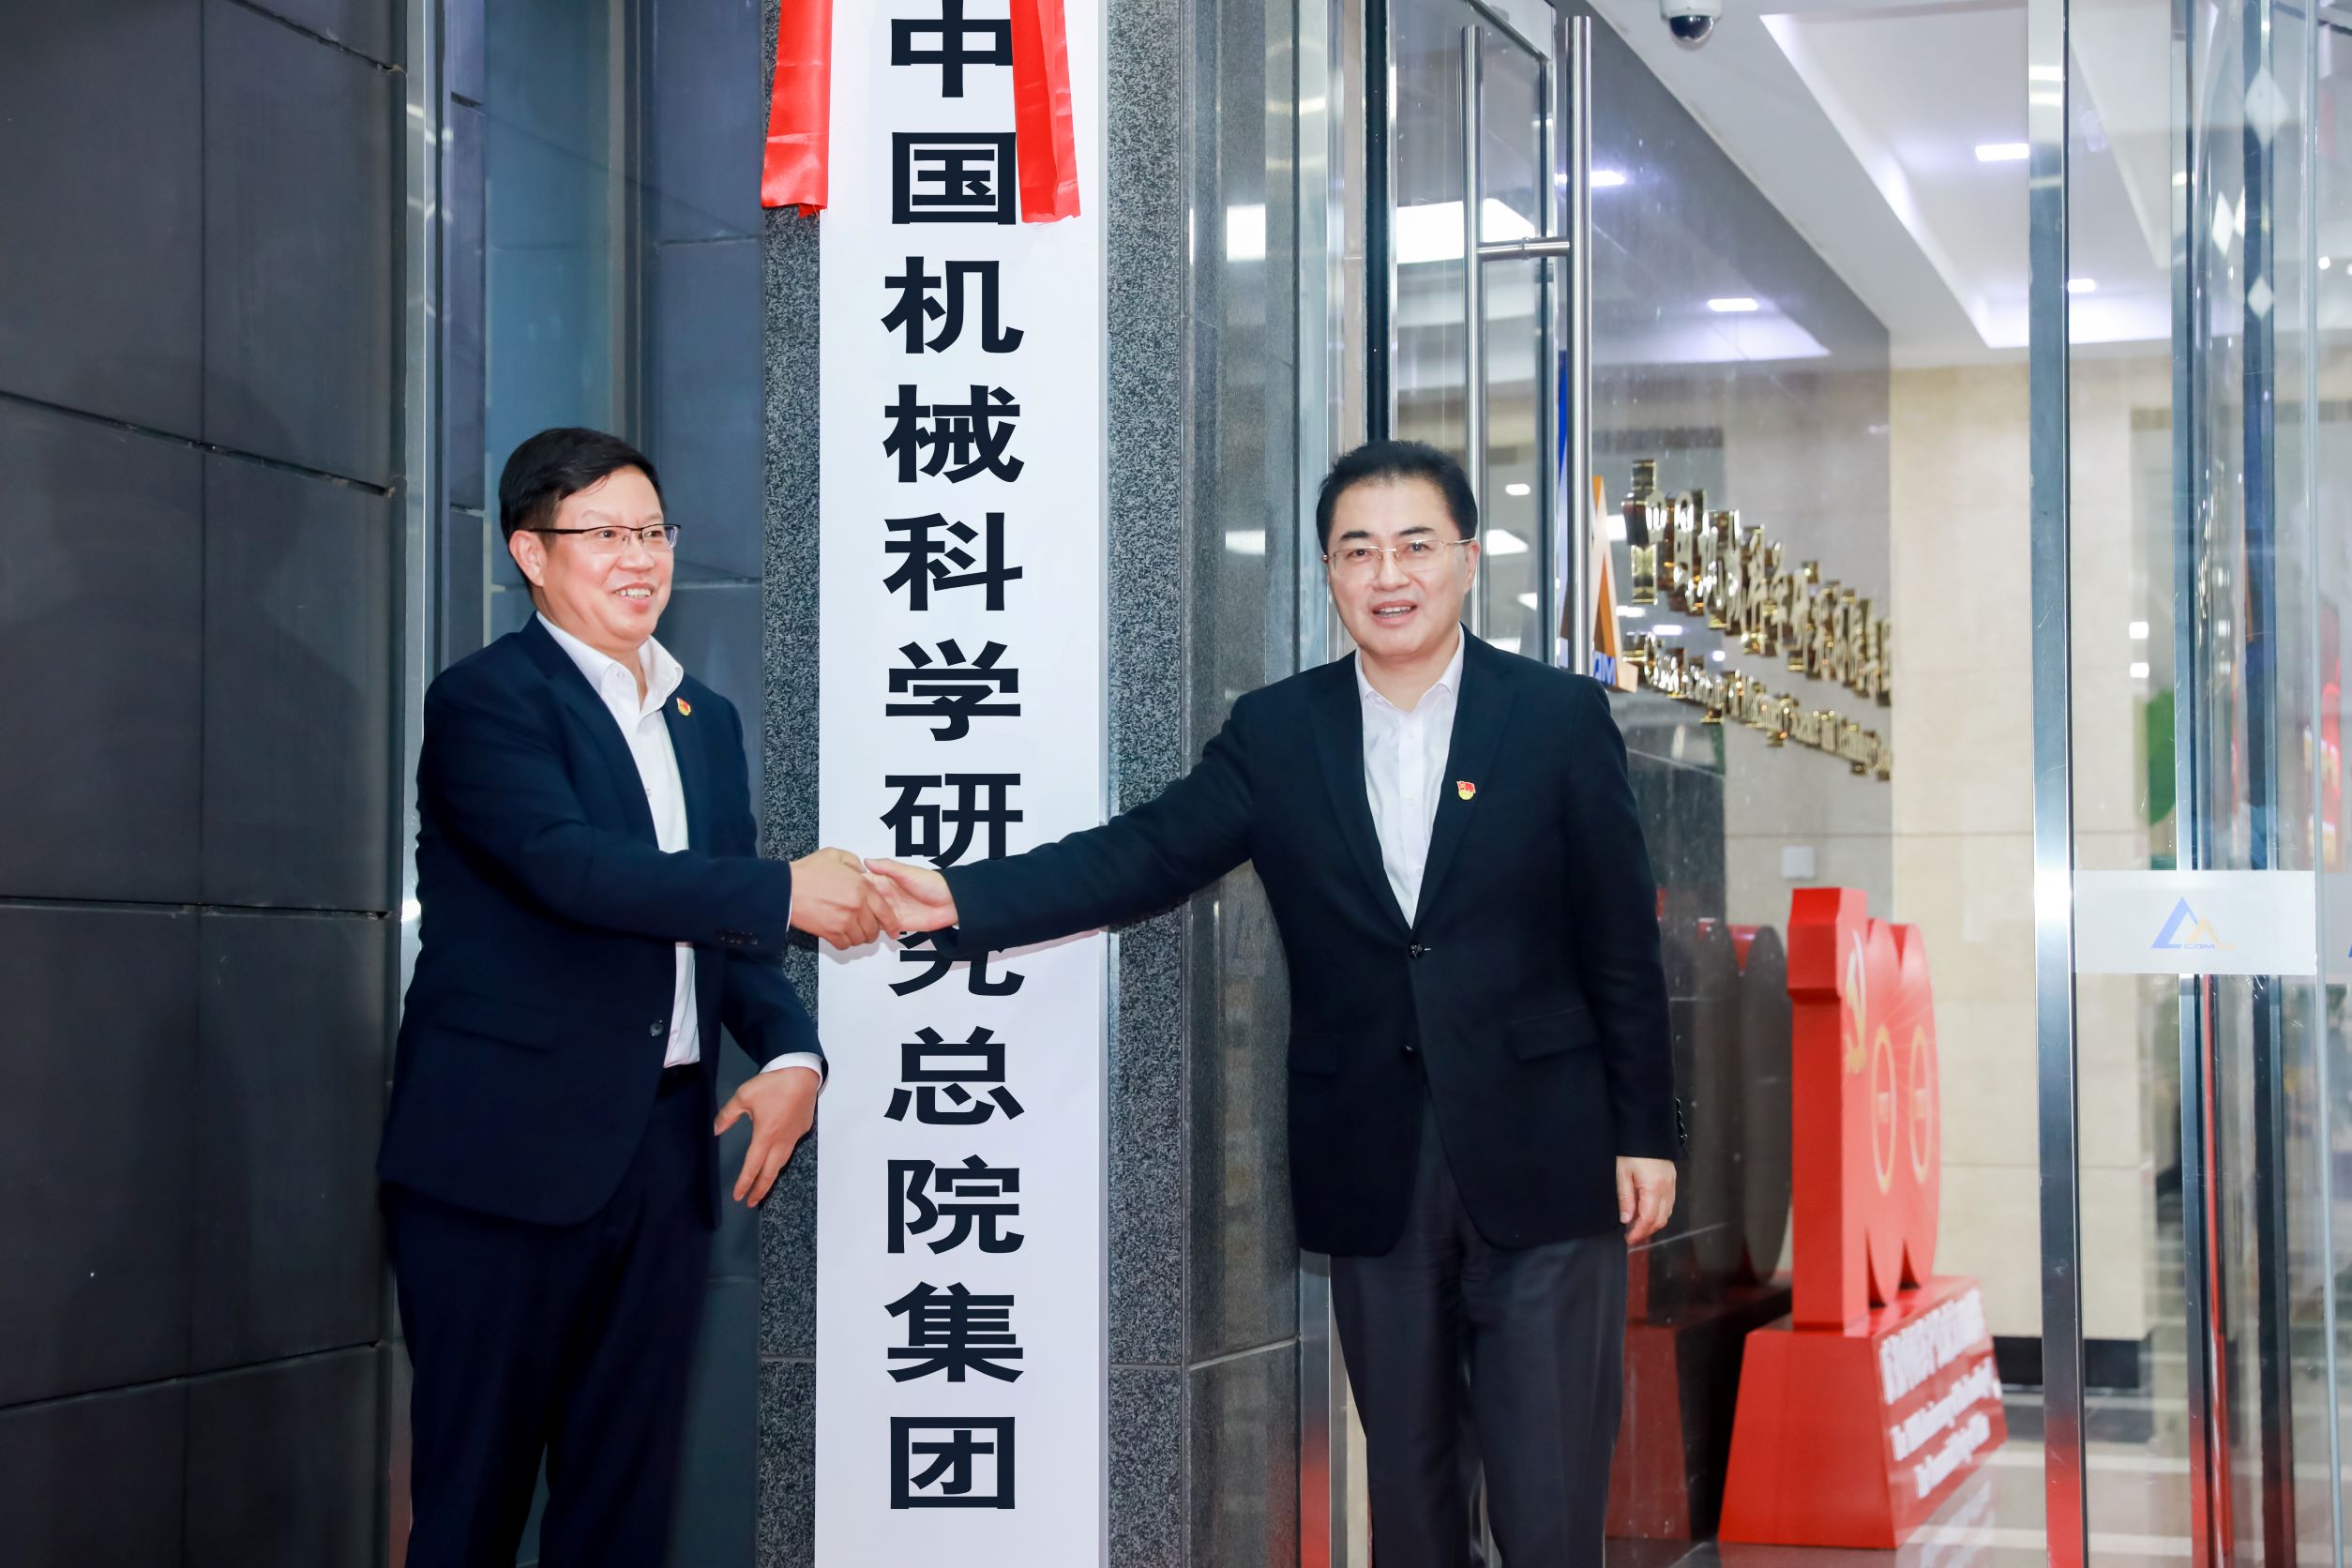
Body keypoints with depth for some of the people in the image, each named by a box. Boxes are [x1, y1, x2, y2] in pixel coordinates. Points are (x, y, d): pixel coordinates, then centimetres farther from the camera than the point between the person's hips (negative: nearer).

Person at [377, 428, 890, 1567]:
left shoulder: (706, 720, 17)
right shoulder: (483, 701, -5)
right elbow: (567, 865, -21)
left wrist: (790, 1049, -1)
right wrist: (784, 892, -23)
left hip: (662, 1151, 7)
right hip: (508, 1147, -6)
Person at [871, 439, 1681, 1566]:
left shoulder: (1561, 718, -1)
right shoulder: (1276, 733, 5)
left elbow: (1621, 942, 0)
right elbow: (1143, 854, -5)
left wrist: (1645, 1132, -1)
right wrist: (962, 900, -18)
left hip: (1538, 1162, -2)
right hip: (1373, 1169, 2)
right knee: (1406, 1473, 13)